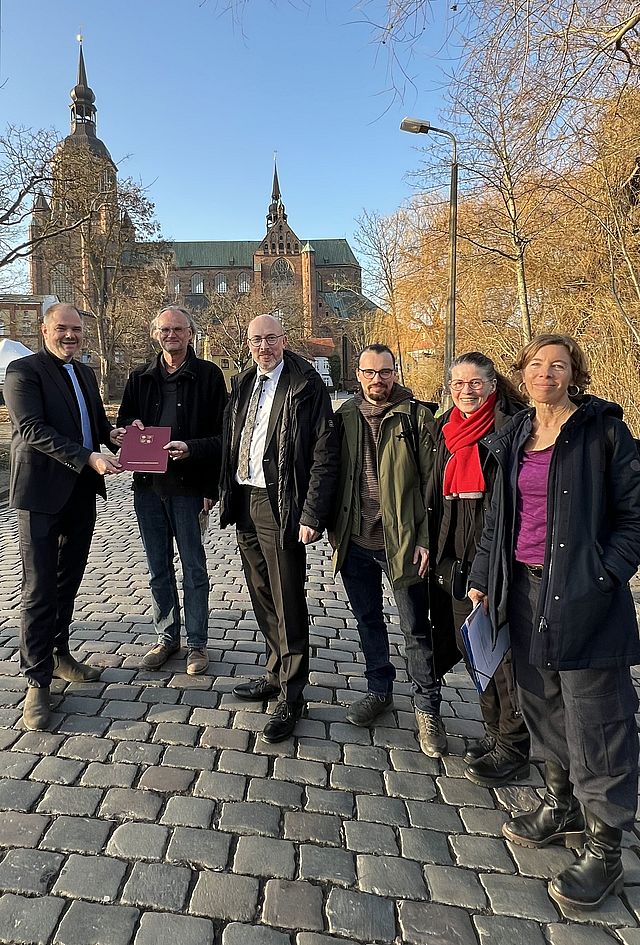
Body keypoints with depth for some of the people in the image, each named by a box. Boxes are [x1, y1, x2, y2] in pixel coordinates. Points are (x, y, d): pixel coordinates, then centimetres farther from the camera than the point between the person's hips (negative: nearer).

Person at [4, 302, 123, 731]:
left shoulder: (85, 373, 15)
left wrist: (111, 433, -1)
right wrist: (89, 458, -28)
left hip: (82, 494, 7)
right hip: (42, 494, -7)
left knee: (68, 583, 17)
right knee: (40, 590, -1)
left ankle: (59, 654, 33)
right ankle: (37, 680, 10)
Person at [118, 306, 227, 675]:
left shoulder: (208, 375, -3)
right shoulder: (140, 378, 11)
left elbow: (223, 433, -5)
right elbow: (123, 423, 17)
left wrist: (191, 448, -20)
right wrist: (131, 427, -5)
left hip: (188, 487, -4)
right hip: (148, 486, 5)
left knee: (194, 569, 5)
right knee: (158, 569, 14)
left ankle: (197, 643, 19)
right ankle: (167, 637, 29)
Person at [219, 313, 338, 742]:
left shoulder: (306, 385, -10)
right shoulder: (243, 384, 12)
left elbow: (324, 454, -14)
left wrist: (311, 515, -19)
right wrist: (223, 491, 10)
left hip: (280, 505, -7)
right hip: (245, 501, 7)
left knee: (288, 602, 1)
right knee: (262, 596, 17)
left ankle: (292, 695, 15)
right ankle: (277, 673, 34)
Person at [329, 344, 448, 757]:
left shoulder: (417, 416, -6)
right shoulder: (346, 416, 7)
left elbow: (431, 481, -8)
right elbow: (334, 473, 12)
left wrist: (427, 538, -13)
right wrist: (335, 528, 7)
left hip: (402, 540, -4)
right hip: (355, 539, 5)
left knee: (417, 629, 4)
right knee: (368, 620, 18)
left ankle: (428, 708, 21)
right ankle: (379, 691, 37)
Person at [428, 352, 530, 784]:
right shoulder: (447, 428, 13)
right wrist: (436, 547, 12)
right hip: (458, 557, 7)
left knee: (505, 650, 1)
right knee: (471, 646, 15)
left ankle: (514, 748, 17)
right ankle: (496, 730, 33)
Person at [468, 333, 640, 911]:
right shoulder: (515, 438, 12)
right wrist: (483, 578, 12)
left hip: (583, 597, -6)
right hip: (525, 588, 6)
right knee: (543, 706, 16)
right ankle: (562, 810, 36)